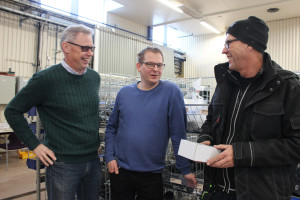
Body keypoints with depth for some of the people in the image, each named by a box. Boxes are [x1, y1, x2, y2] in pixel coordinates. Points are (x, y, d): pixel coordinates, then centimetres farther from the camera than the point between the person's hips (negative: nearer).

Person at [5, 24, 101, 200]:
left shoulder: (94, 77, 4)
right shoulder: (46, 79, -14)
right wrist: (35, 145, -8)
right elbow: (13, 111, -5)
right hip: (63, 164, -5)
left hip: (93, 161, 6)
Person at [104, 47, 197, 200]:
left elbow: (178, 133, -10)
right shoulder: (124, 92, 0)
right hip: (119, 170, 3)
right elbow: (111, 128, 8)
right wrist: (109, 156, -1)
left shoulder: (171, 91, -10)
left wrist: (185, 168, -7)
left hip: (152, 174, -2)